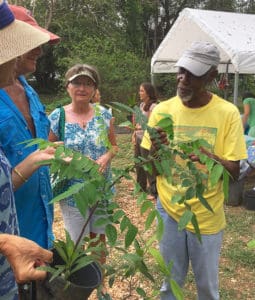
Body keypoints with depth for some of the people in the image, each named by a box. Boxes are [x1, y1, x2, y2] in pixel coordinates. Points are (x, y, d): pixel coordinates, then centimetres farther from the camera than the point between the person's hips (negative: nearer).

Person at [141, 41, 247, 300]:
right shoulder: (162, 110, -6)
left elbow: (234, 172, -10)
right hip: (168, 210, 1)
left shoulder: (227, 113, -12)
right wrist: (154, 150, -25)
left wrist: (213, 160, -32)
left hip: (207, 216, -1)